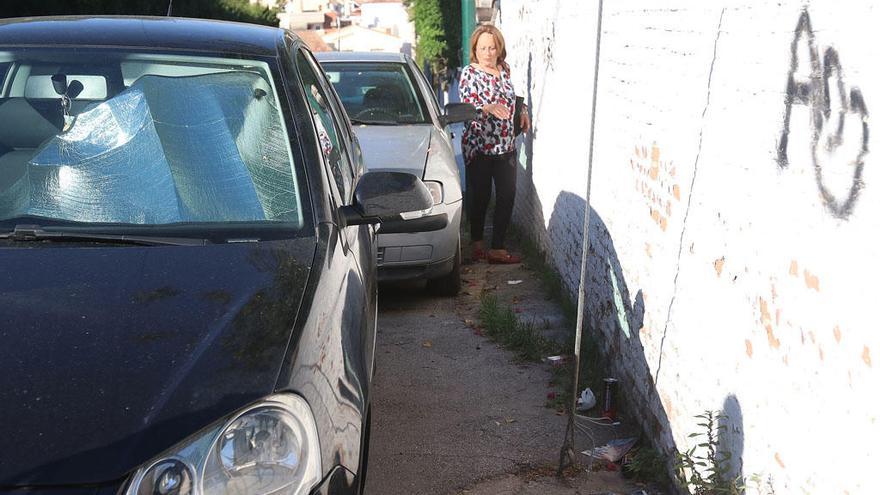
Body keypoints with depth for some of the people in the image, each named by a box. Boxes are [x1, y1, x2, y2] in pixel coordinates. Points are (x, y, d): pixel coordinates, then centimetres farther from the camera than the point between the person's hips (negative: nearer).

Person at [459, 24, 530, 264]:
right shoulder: (469, 74, -9)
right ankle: (477, 244, 19)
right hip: (478, 147, -5)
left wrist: (522, 111, 10)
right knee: (481, 197, 2)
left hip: (505, 145, 5)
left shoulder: (504, 69, 8)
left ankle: (498, 248, 7)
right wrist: (488, 109, -35)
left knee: (507, 195, 1)